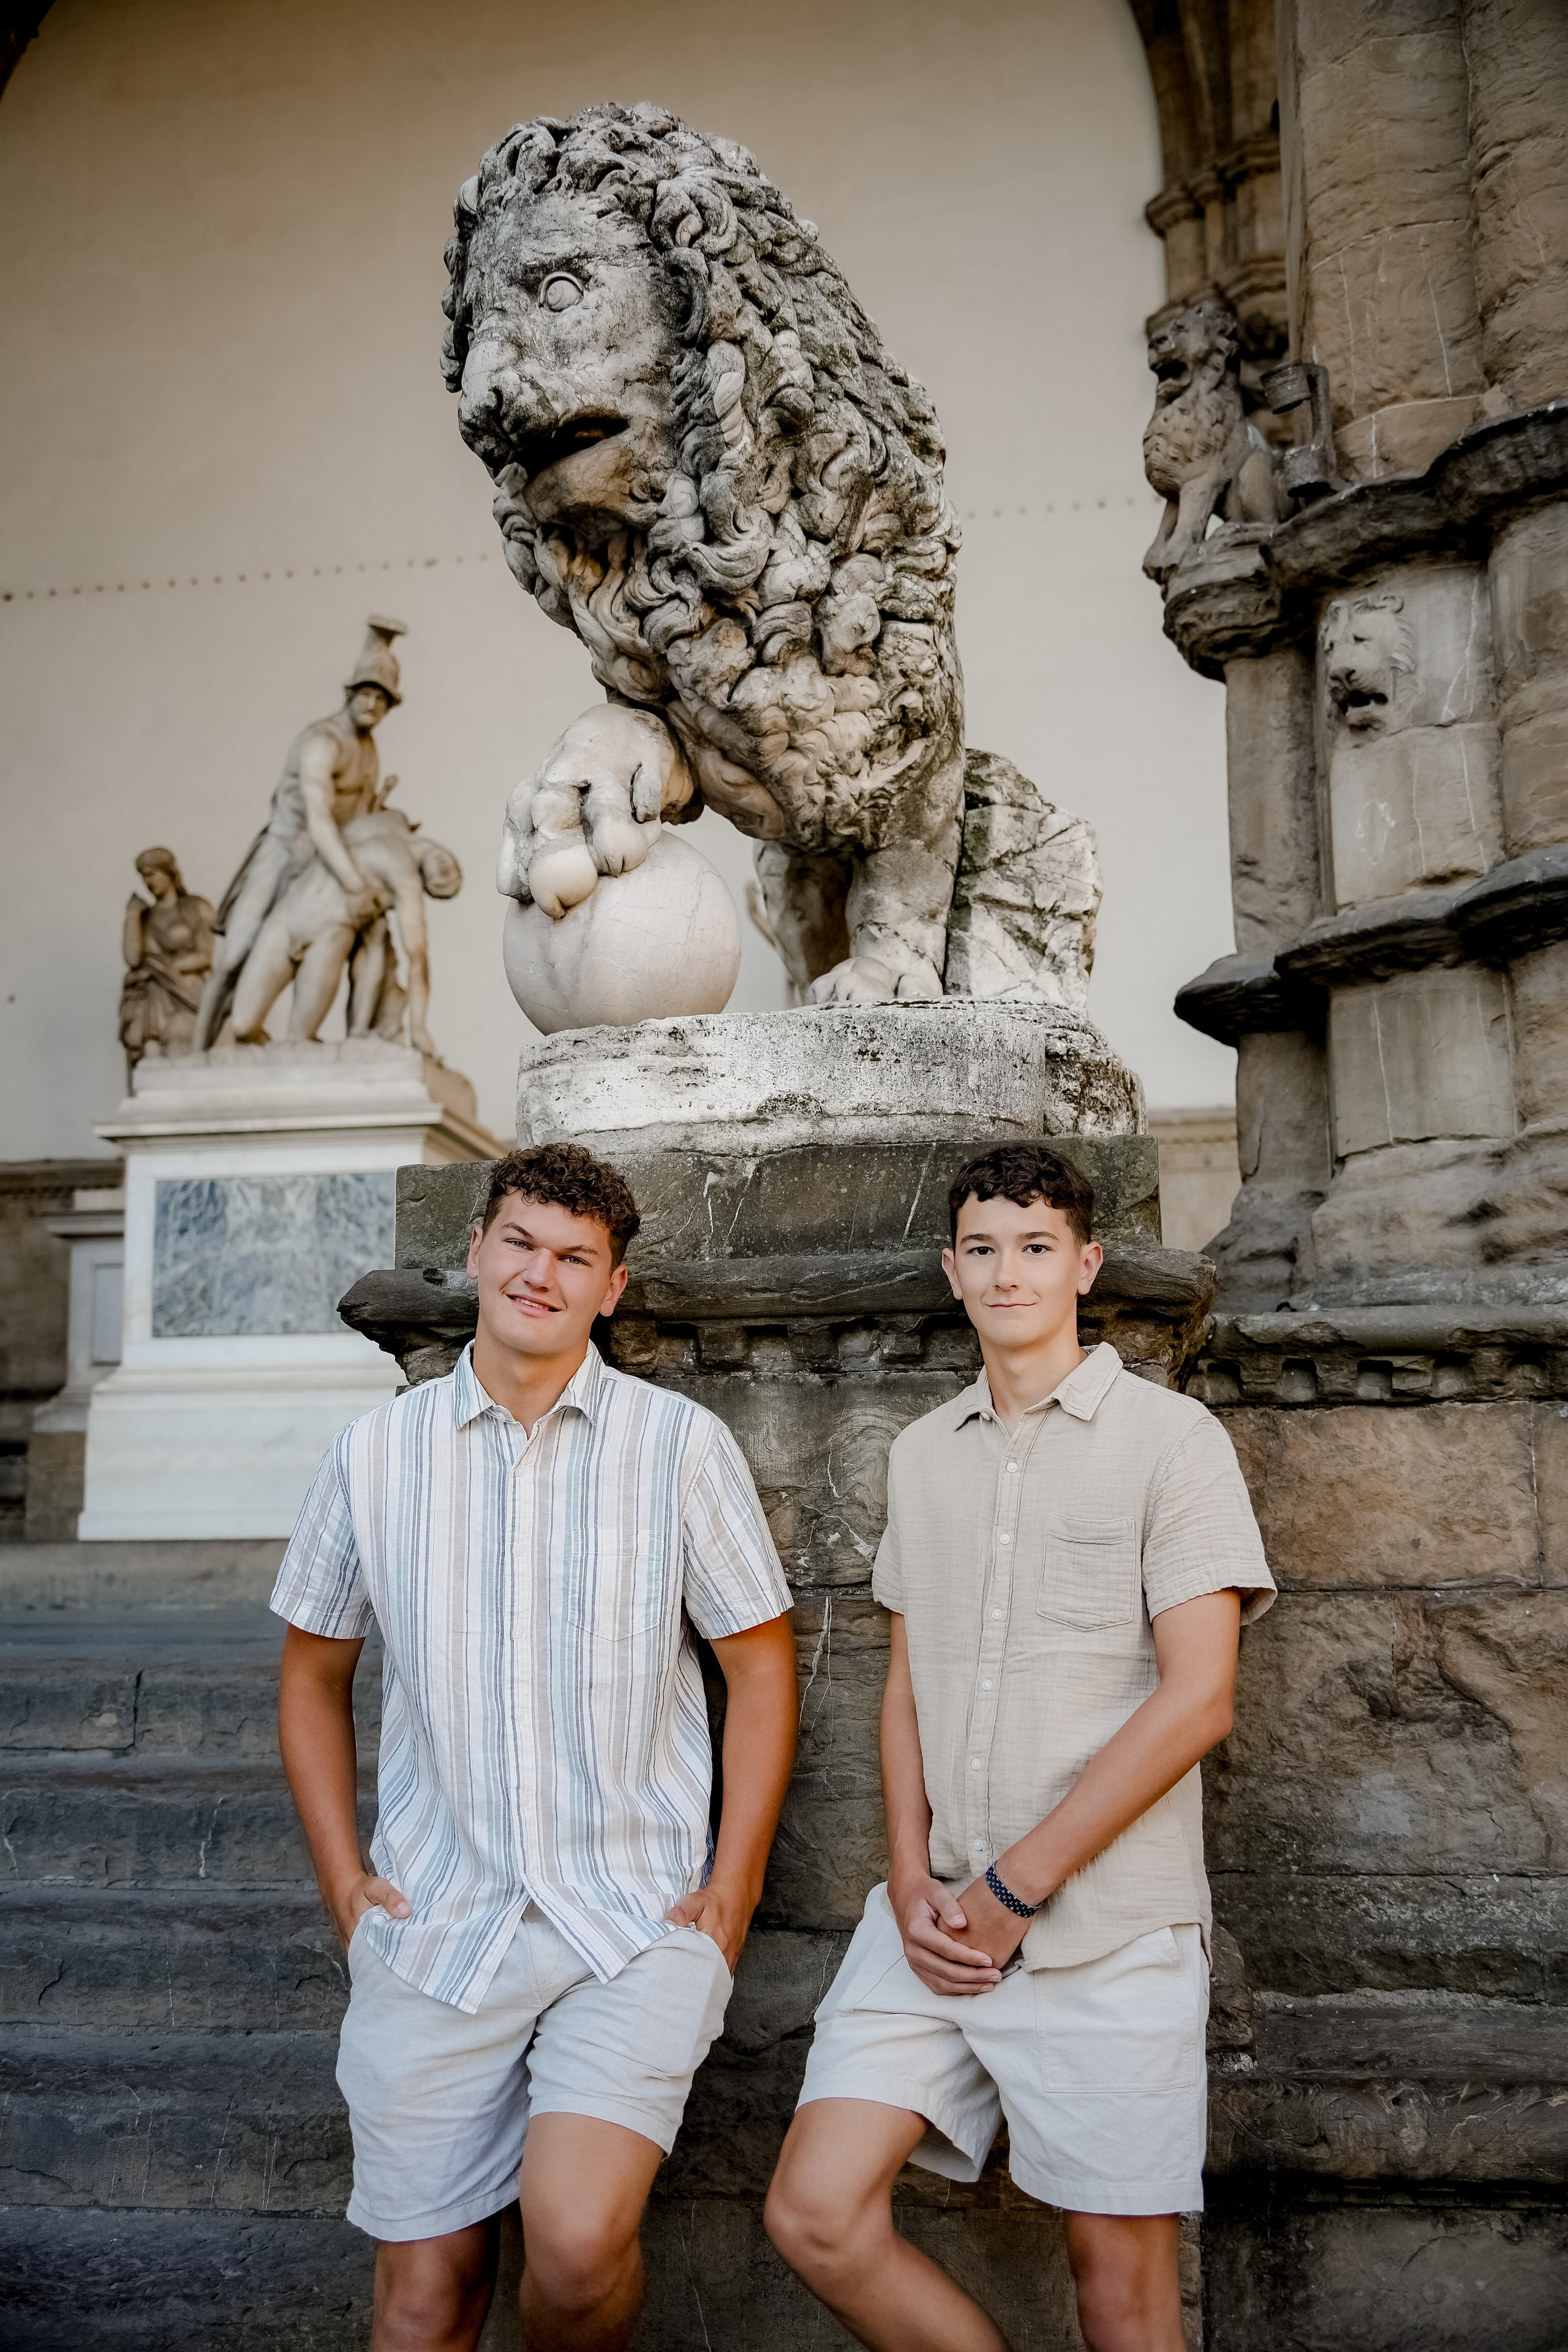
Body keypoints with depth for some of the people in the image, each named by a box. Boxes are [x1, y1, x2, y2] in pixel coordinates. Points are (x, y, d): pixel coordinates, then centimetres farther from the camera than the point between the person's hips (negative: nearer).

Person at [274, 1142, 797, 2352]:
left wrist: (732, 1890, -3)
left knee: (578, 2240, -18)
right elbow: (314, 1673, 13)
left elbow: (761, 1663, 2)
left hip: (637, 1922, -2)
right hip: (434, 1930, 2)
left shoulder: (682, 1445, -4)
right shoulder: (376, 1451, 3)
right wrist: (344, 1879, 6)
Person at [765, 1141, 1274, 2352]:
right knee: (816, 2216, 0)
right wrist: (912, 1879, 0)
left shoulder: (1172, 1438, -5)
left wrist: (1011, 1891, -12)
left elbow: (1196, 1699, -11)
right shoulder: (923, 1453, 12)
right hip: (931, 1921, 5)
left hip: (1106, 1934, -4)